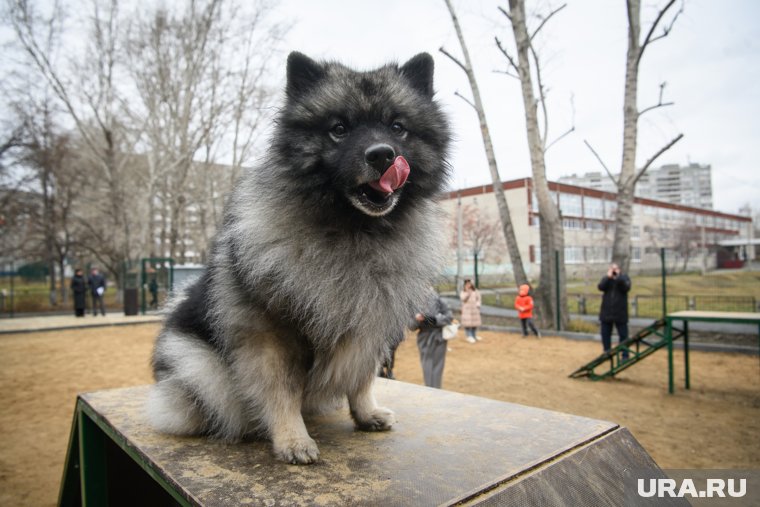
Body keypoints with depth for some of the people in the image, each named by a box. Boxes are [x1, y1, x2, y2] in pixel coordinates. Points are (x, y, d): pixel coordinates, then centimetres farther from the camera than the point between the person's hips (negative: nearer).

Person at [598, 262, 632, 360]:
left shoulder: (624, 277, 1)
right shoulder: (605, 278, 5)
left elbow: (626, 287, -17)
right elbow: (600, 287, -13)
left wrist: (618, 277, -21)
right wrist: (608, 277, -19)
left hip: (620, 312, -2)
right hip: (606, 312, 2)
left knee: (623, 335, 1)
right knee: (605, 334, 10)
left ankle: (625, 355, 10)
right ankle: (607, 353, 23)